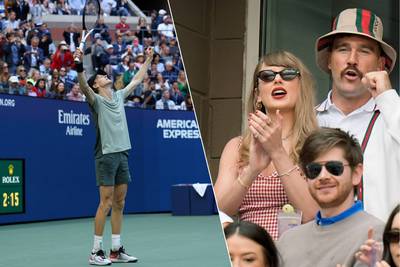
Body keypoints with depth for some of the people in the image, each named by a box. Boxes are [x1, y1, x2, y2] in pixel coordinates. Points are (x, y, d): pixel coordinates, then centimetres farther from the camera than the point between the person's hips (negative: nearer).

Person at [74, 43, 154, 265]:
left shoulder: (119, 96, 15)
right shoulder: (96, 100, -4)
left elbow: (136, 80, 28)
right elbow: (84, 87, -24)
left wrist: (148, 60, 32)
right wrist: (79, 66, -39)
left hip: (123, 154, 7)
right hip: (106, 155, -7)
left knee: (119, 203, 8)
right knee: (106, 203, -8)